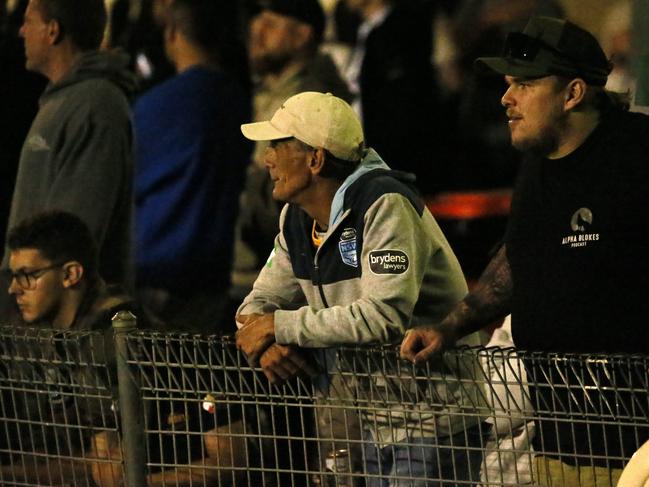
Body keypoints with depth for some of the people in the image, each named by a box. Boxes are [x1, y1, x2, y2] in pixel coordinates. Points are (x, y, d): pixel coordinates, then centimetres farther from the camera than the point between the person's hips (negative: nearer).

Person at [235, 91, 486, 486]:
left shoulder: (384, 205, -20)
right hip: (372, 422, 8)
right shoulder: (297, 218, 7)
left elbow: (385, 315, -31)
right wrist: (268, 345, -18)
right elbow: (260, 304, 8)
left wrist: (281, 326, -23)